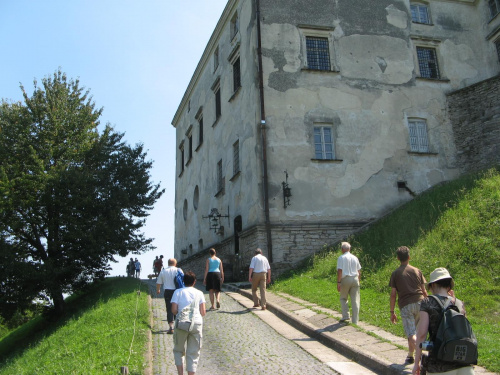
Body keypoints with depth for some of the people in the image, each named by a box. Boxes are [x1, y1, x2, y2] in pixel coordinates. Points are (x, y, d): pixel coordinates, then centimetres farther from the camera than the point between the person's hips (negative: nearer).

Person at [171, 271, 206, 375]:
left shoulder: (178, 292, 5)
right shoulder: (199, 293, 9)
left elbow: (174, 310, -4)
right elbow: (203, 312, 4)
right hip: (197, 323, 1)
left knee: (178, 350, 18)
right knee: (193, 353, 10)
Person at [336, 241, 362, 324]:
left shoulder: (341, 258, -4)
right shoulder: (355, 258, 12)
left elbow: (339, 271, -12)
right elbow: (359, 271, 15)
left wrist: (338, 282, -11)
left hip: (345, 279, -4)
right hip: (355, 279, 4)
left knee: (343, 298, 15)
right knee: (355, 300, 5)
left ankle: (345, 316, 4)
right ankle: (355, 321, 7)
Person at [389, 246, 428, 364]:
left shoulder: (395, 274, 2)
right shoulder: (417, 271, 7)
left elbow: (393, 294, -2)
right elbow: (424, 291, 7)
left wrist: (392, 312, 4)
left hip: (405, 305, -3)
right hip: (419, 302, 3)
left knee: (411, 333, -3)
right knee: (416, 330, 19)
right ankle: (410, 356, 28)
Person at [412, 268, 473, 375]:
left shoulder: (428, 303, -5)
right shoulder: (460, 304, 7)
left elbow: (421, 333, -10)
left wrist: (417, 363, -3)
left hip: (440, 365, -3)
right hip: (464, 363, 4)